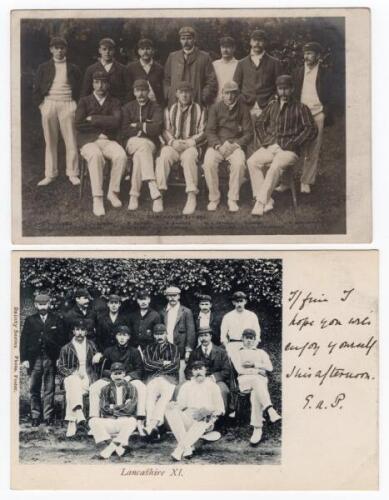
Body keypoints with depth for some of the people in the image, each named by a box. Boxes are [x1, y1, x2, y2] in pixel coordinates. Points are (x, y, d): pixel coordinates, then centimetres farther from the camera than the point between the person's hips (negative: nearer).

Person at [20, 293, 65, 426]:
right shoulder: (30, 320, 9)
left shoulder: (56, 320, 8)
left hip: (51, 359, 0)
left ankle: (48, 416, 8)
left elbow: (61, 339, 5)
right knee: (34, 389, 2)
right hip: (34, 359, 0)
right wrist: (24, 359, -5)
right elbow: (23, 340, 5)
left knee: (49, 389, 2)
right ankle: (35, 416, 11)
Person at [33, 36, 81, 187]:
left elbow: (80, 89, 13)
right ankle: (50, 174, 9)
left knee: (71, 140, -4)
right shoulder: (44, 68, 9)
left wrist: (76, 105, 3)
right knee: (50, 141, 4)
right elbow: (36, 89, 10)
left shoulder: (73, 69, 9)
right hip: (48, 105, 1)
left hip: (67, 105, -1)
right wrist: (41, 104, 1)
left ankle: (73, 173, 2)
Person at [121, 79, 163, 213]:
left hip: (150, 143, 0)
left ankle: (134, 196, -39)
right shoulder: (128, 107, 16)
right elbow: (124, 131, 3)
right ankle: (154, 191, -48)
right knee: (143, 146, -36)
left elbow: (156, 129, -8)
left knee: (138, 156, -35)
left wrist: (137, 126, -2)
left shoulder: (155, 108, 10)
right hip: (131, 142, 0)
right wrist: (145, 126, -3)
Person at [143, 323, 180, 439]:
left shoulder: (173, 348, 20)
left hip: (169, 378, -1)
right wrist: (163, 363, 1)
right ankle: (152, 426, -46)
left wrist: (157, 367, 1)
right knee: (150, 396, -32)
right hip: (152, 378, 1)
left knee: (165, 396, -34)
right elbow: (147, 364, 6)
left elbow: (175, 366, 4)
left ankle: (151, 425, -47)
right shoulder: (149, 348, 25)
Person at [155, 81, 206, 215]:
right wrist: (173, 141, -10)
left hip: (192, 145, -2)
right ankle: (159, 192, -36)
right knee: (164, 154, -32)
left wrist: (190, 142, -12)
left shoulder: (199, 110, 12)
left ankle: (192, 197, -40)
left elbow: (203, 132, 5)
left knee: (189, 156, -37)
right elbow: (165, 130, 10)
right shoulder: (170, 110, 18)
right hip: (173, 145, 2)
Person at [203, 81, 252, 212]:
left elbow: (248, 133, 3)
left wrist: (236, 145, -14)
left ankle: (233, 199, -18)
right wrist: (218, 146, -15)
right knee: (209, 163, -31)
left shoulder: (242, 109, 6)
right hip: (217, 145, 1)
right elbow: (209, 131, 2)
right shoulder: (215, 108, 7)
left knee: (239, 163, -33)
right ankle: (214, 198, -14)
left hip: (236, 145, -1)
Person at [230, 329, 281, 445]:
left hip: (261, 380, 2)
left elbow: (269, 367, 11)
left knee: (255, 394, -37)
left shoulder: (261, 353, 29)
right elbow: (239, 370, 5)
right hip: (244, 380, -2)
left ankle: (257, 428, -47)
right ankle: (270, 410, -58)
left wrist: (254, 364, 1)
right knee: (257, 380, -41)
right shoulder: (237, 353, 24)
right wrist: (258, 371, -4)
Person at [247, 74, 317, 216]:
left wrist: (289, 145, -9)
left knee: (276, 166, -34)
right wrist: (268, 142, 6)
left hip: (289, 150, -4)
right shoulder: (272, 106, 20)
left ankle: (261, 202, -32)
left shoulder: (300, 108, 6)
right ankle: (267, 201, -24)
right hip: (271, 146, 5)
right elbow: (259, 123, 24)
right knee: (252, 161, -23)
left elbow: (311, 130, -2)